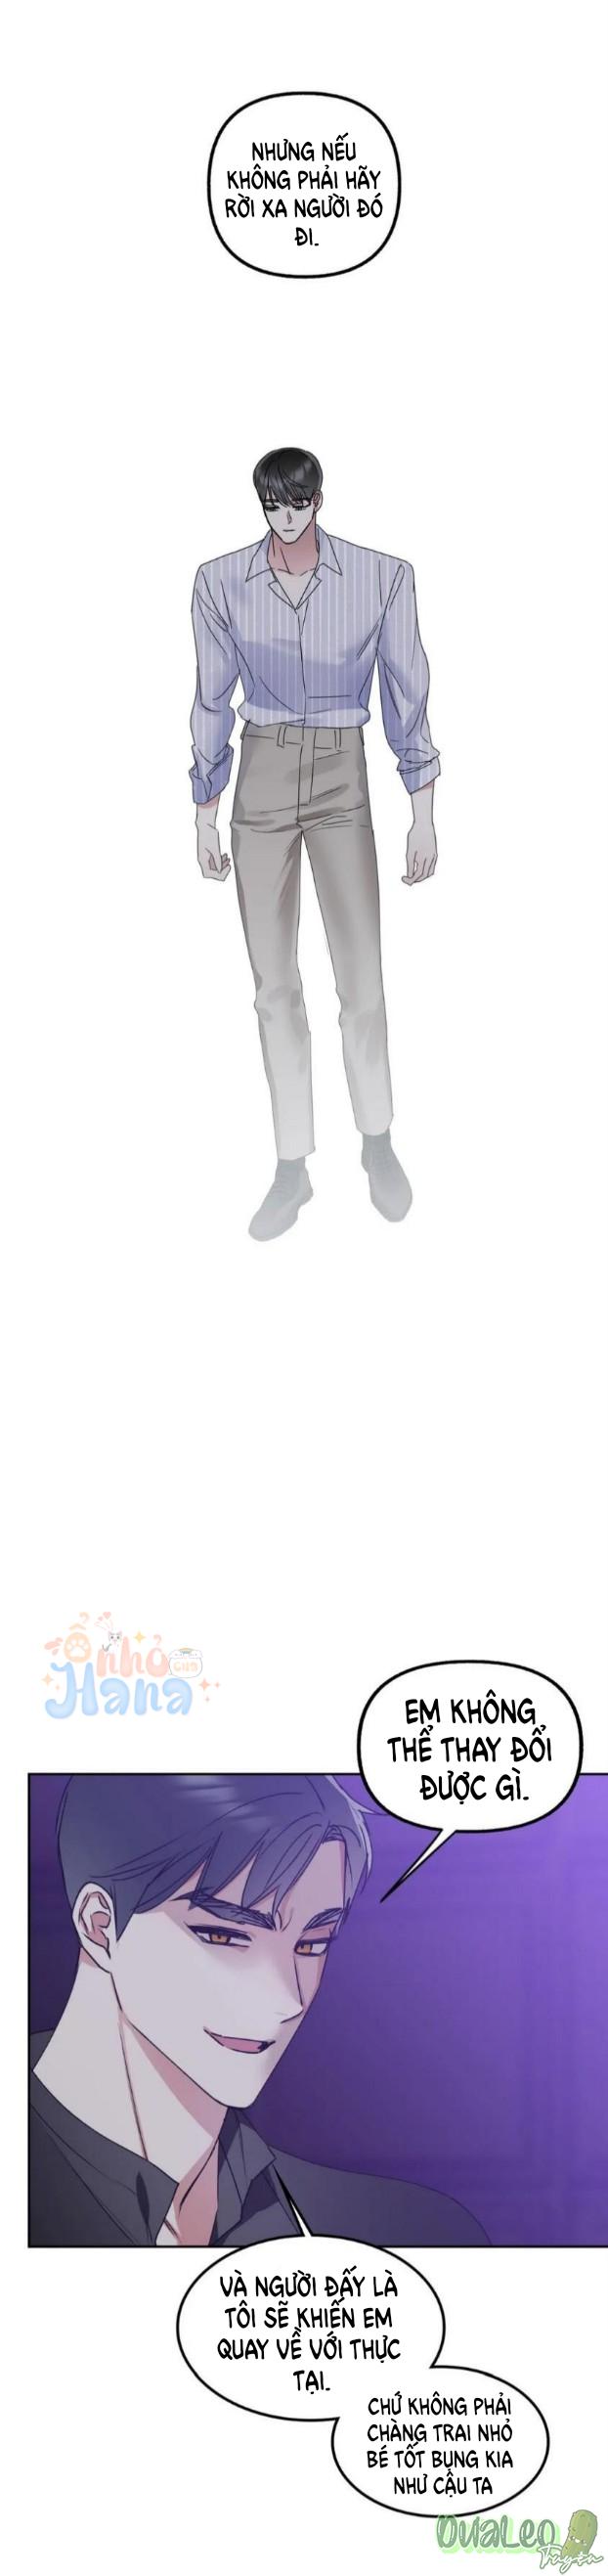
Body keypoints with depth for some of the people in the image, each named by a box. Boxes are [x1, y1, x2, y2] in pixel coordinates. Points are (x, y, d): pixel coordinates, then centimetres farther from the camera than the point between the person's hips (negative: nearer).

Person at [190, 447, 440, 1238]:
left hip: (343, 782, -1)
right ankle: (293, 1166, 12)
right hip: (261, 780, 1)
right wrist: (203, 816, 6)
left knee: (362, 979, -3)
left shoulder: (381, 576, -8)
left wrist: (424, 810, -2)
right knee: (275, 982, 3)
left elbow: (406, 693, -2)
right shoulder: (221, 582, -4)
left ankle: (378, 1142, 20)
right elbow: (213, 700, 4)